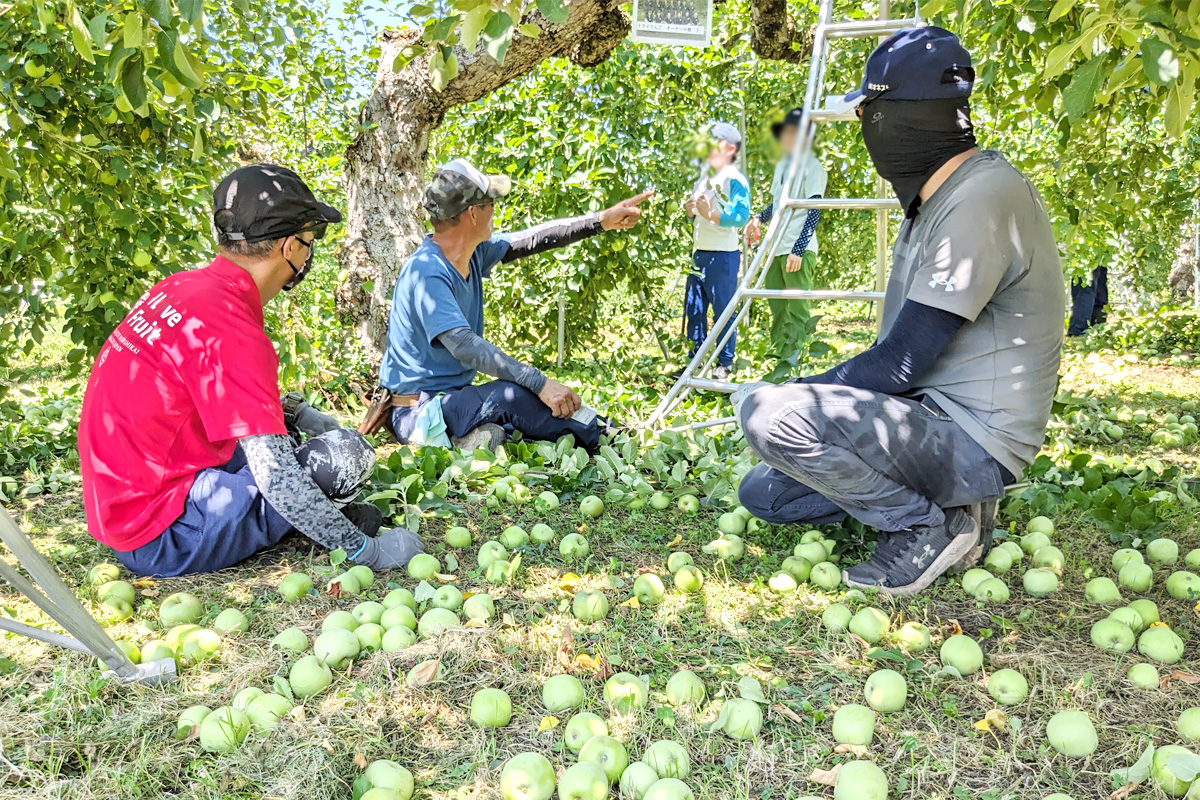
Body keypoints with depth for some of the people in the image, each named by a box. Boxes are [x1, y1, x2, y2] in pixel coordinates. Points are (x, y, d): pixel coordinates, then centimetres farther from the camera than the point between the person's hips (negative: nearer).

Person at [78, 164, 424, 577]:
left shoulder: (183, 287, 4)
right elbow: (276, 479, -26)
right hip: (158, 540, -10)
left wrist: (298, 414, 13)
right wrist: (368, 550, -18)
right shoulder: (230, 330, -24)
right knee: (342, 457, -17)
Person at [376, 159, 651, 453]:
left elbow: (532, 240, 11)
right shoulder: (426, 272, -24)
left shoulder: (473, 252, 2)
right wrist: (540, 383, -37)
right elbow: (464, 344, -33)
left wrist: (602, 221, 10)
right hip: (420, 413, -9)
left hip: (453, 396, 9)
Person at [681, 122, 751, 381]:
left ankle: (725, 363, 10)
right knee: (693, 308, 11)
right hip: (699, 252, 8)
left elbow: (741, 217, -20)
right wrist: (690, 207, 1)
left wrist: (710, 214, -27)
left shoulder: (735, 179, -9)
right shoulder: (704, 172, 15)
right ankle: (695, 359, 22)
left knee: (723, 310, -1)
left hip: (723, 254, -8)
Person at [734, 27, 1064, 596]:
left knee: (768, 412, -28)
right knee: (762, 492, 8)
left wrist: (781, 400, -12)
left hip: (976, 441, -10)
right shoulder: (935, 197, 12)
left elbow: (901, 363, -23)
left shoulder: (985, 196, -20)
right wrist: (804, 397, 6)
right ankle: (947, 501, 7)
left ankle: (931, 527, -9)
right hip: (930, 418, 10)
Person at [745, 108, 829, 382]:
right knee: (776, 307, 12)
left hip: (799, 250, -8)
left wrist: (798, 249, -19)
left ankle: (788, 363, -5)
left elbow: (814, 212, -12)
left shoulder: (811, 166, -6)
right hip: (776, 247, 8)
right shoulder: (781, 165, 18)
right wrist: (759, 218, 8)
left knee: (797, 309, -5)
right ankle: (778, 356, 20)